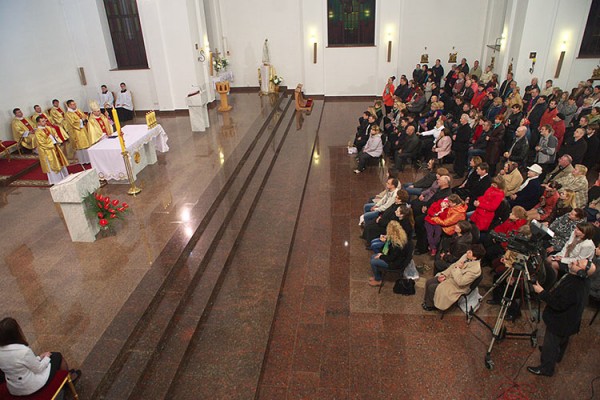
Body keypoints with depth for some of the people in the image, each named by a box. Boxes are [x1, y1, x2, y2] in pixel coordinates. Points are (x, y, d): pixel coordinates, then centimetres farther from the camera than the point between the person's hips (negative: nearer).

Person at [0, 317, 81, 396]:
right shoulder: (23, 350, -34)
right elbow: (38, 369, -18)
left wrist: (39, 357, 8)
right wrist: (47, 357, 0)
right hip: (32, 387, -7)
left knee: (44, 357, 27)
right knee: (58, 356, 14)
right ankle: (69, 378, 41)